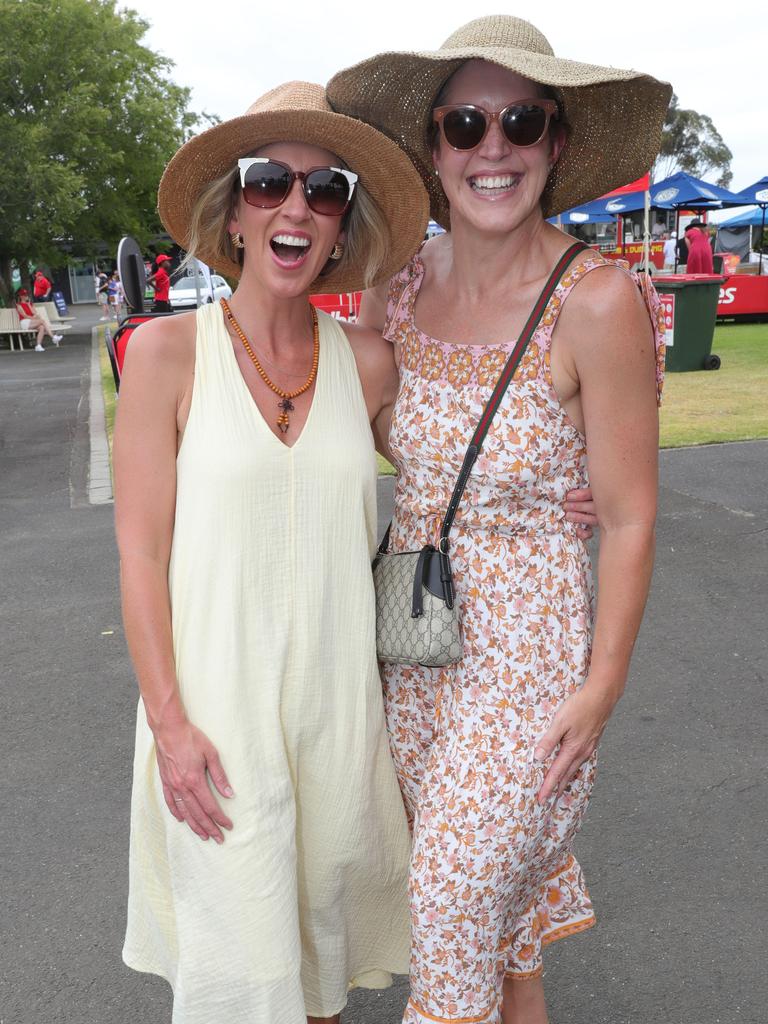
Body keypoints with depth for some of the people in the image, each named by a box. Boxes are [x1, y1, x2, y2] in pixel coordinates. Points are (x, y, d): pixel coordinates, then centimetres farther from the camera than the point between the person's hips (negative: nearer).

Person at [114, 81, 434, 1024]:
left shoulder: (366, 360, -1)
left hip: (338, 696, 3)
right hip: (215, 702, -3)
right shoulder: (168, 351, -9)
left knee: (328, 913, 21)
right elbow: (140, 548, -8)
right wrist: (169, 718, -11)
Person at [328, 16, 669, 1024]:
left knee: (457, 914, 9)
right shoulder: (401, 287, -1)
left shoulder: (597, 300, -17)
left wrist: (601, 687, -11)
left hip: (527, 648, -5)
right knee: (498, 905, 22)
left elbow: (629, 519, -12)